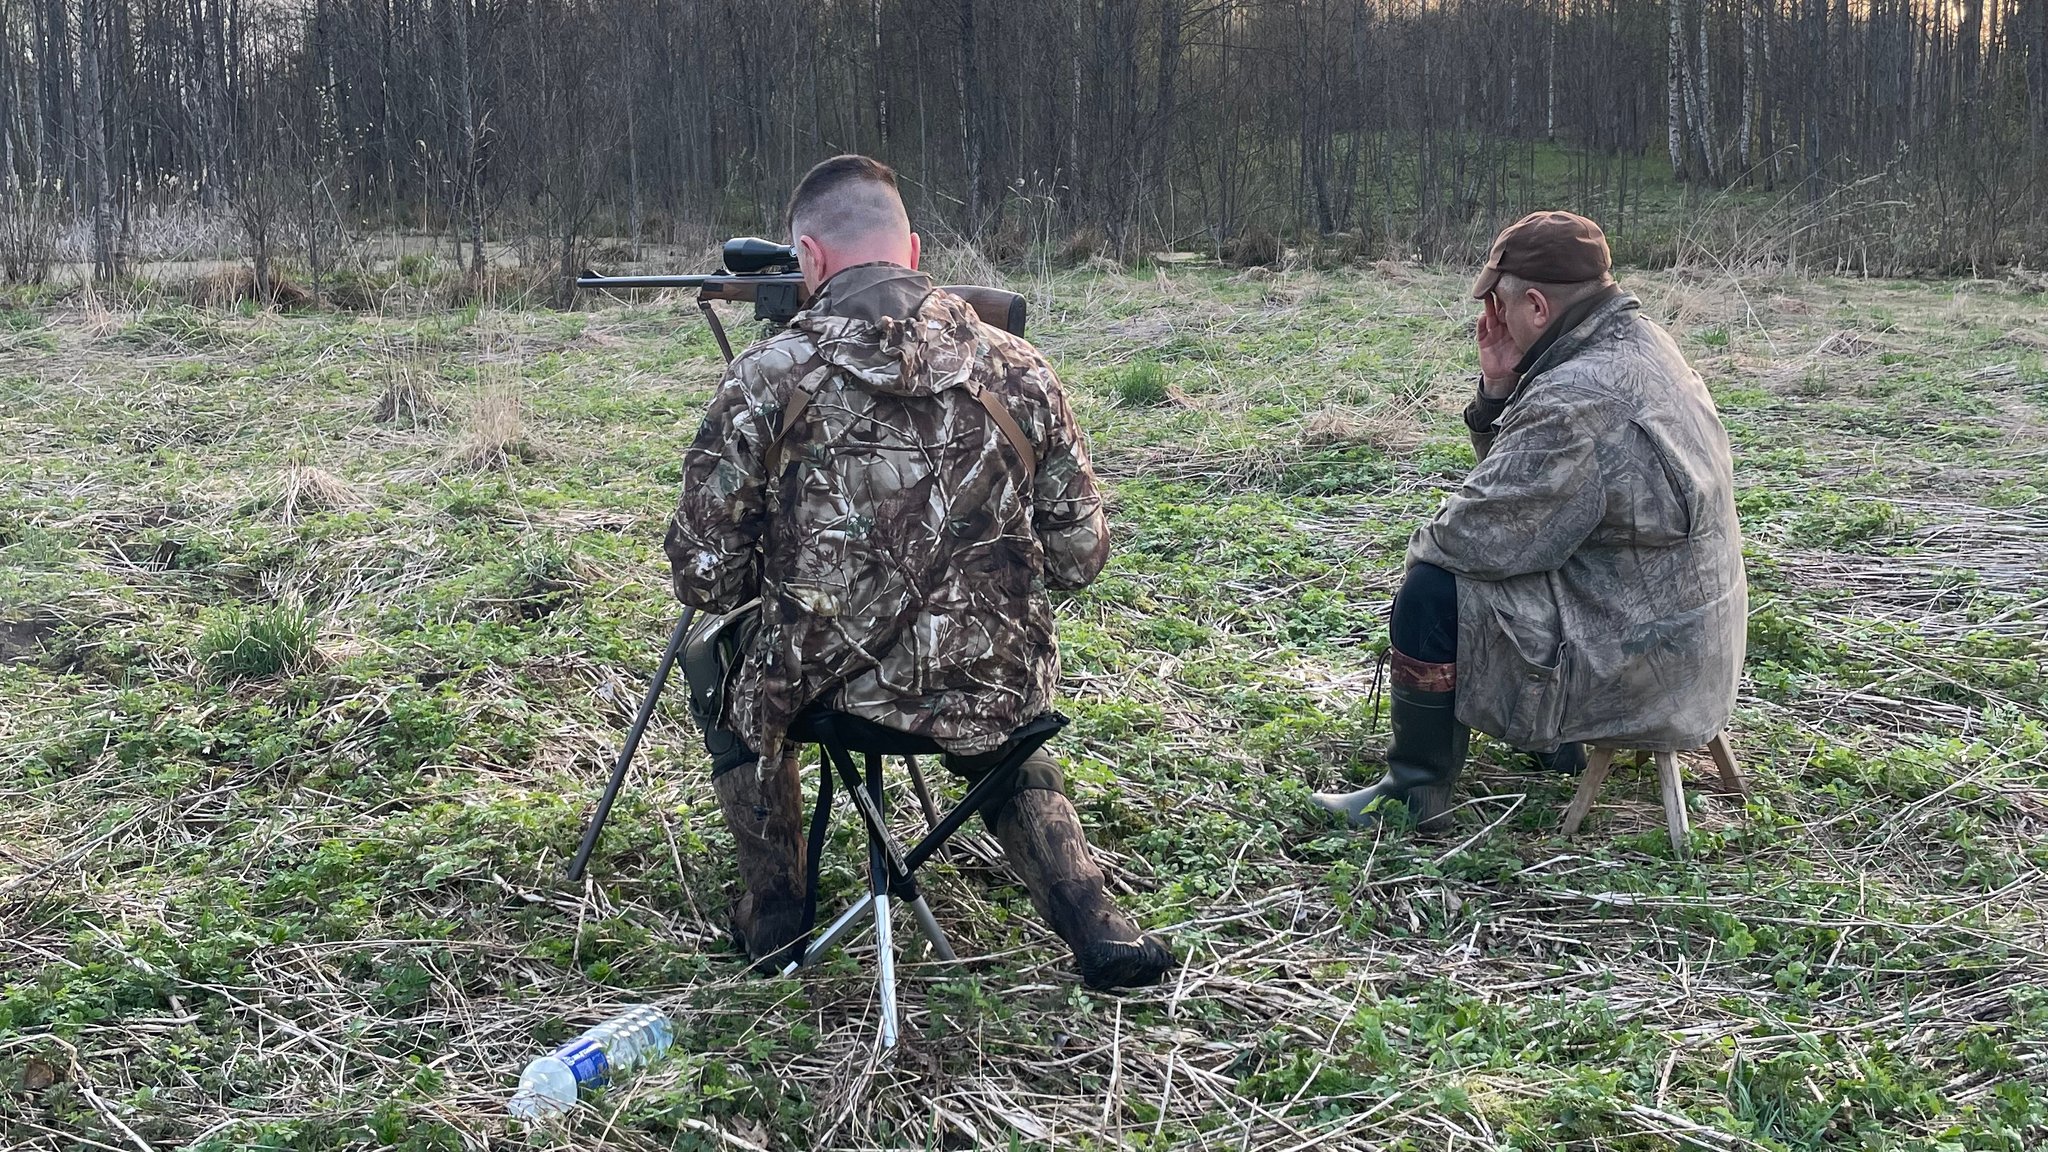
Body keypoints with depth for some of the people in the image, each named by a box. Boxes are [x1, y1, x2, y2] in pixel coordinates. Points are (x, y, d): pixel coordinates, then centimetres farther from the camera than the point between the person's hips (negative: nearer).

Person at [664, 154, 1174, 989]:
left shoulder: (766, 379, -10)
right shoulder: (1017, 370, -4)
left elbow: (705, 578, -6)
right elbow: (1079, 557, 2)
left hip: (824, 693, -2)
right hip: (995, 698, 2)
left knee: (724, 668, 32)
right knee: (1007, 751, 37)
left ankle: (773, 914, 30)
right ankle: (1092, 924, 15)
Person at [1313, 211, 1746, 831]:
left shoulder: (1579, 401, -28)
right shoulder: (1636, 343, 4)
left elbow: (1474, 535, -24)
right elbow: (1521, 471, 11)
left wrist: (1425, 542, -3)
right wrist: (1499, 387, -4)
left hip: (1637, 670, -10)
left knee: (1429, 590, -11)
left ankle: (1416, 791, 3)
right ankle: (1553, 738, 27)